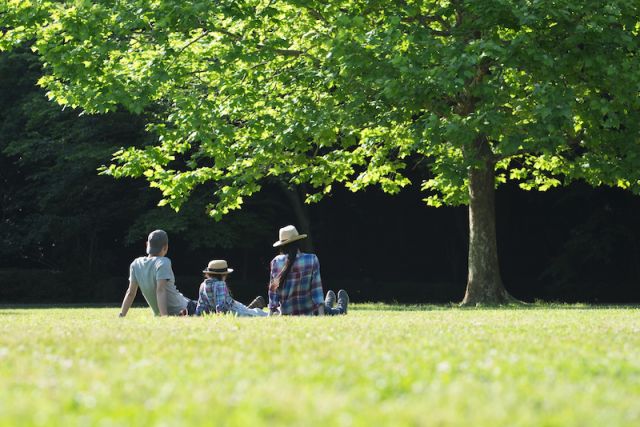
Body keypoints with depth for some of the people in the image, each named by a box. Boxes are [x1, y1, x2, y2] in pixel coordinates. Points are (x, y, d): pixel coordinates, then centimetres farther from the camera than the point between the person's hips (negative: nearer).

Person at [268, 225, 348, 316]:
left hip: (286, 314, 4)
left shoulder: (276, 262, -10)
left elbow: (273, 290, -4)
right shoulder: (311, 260, -14)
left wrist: (271, 312, 2)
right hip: (310, 312, -4)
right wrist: (321, 311, -12)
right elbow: (316, 287, -14)